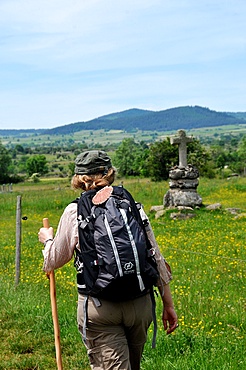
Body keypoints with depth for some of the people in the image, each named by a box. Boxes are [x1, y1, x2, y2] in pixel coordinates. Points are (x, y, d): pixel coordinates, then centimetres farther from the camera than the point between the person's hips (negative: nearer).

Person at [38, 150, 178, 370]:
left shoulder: (75, 212, -3)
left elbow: (54, 261, 9)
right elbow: (156, 259, 6)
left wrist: (47, 240, 31)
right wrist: (168, 304, 15)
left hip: (99, 307, -4)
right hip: (140, 303, 4)